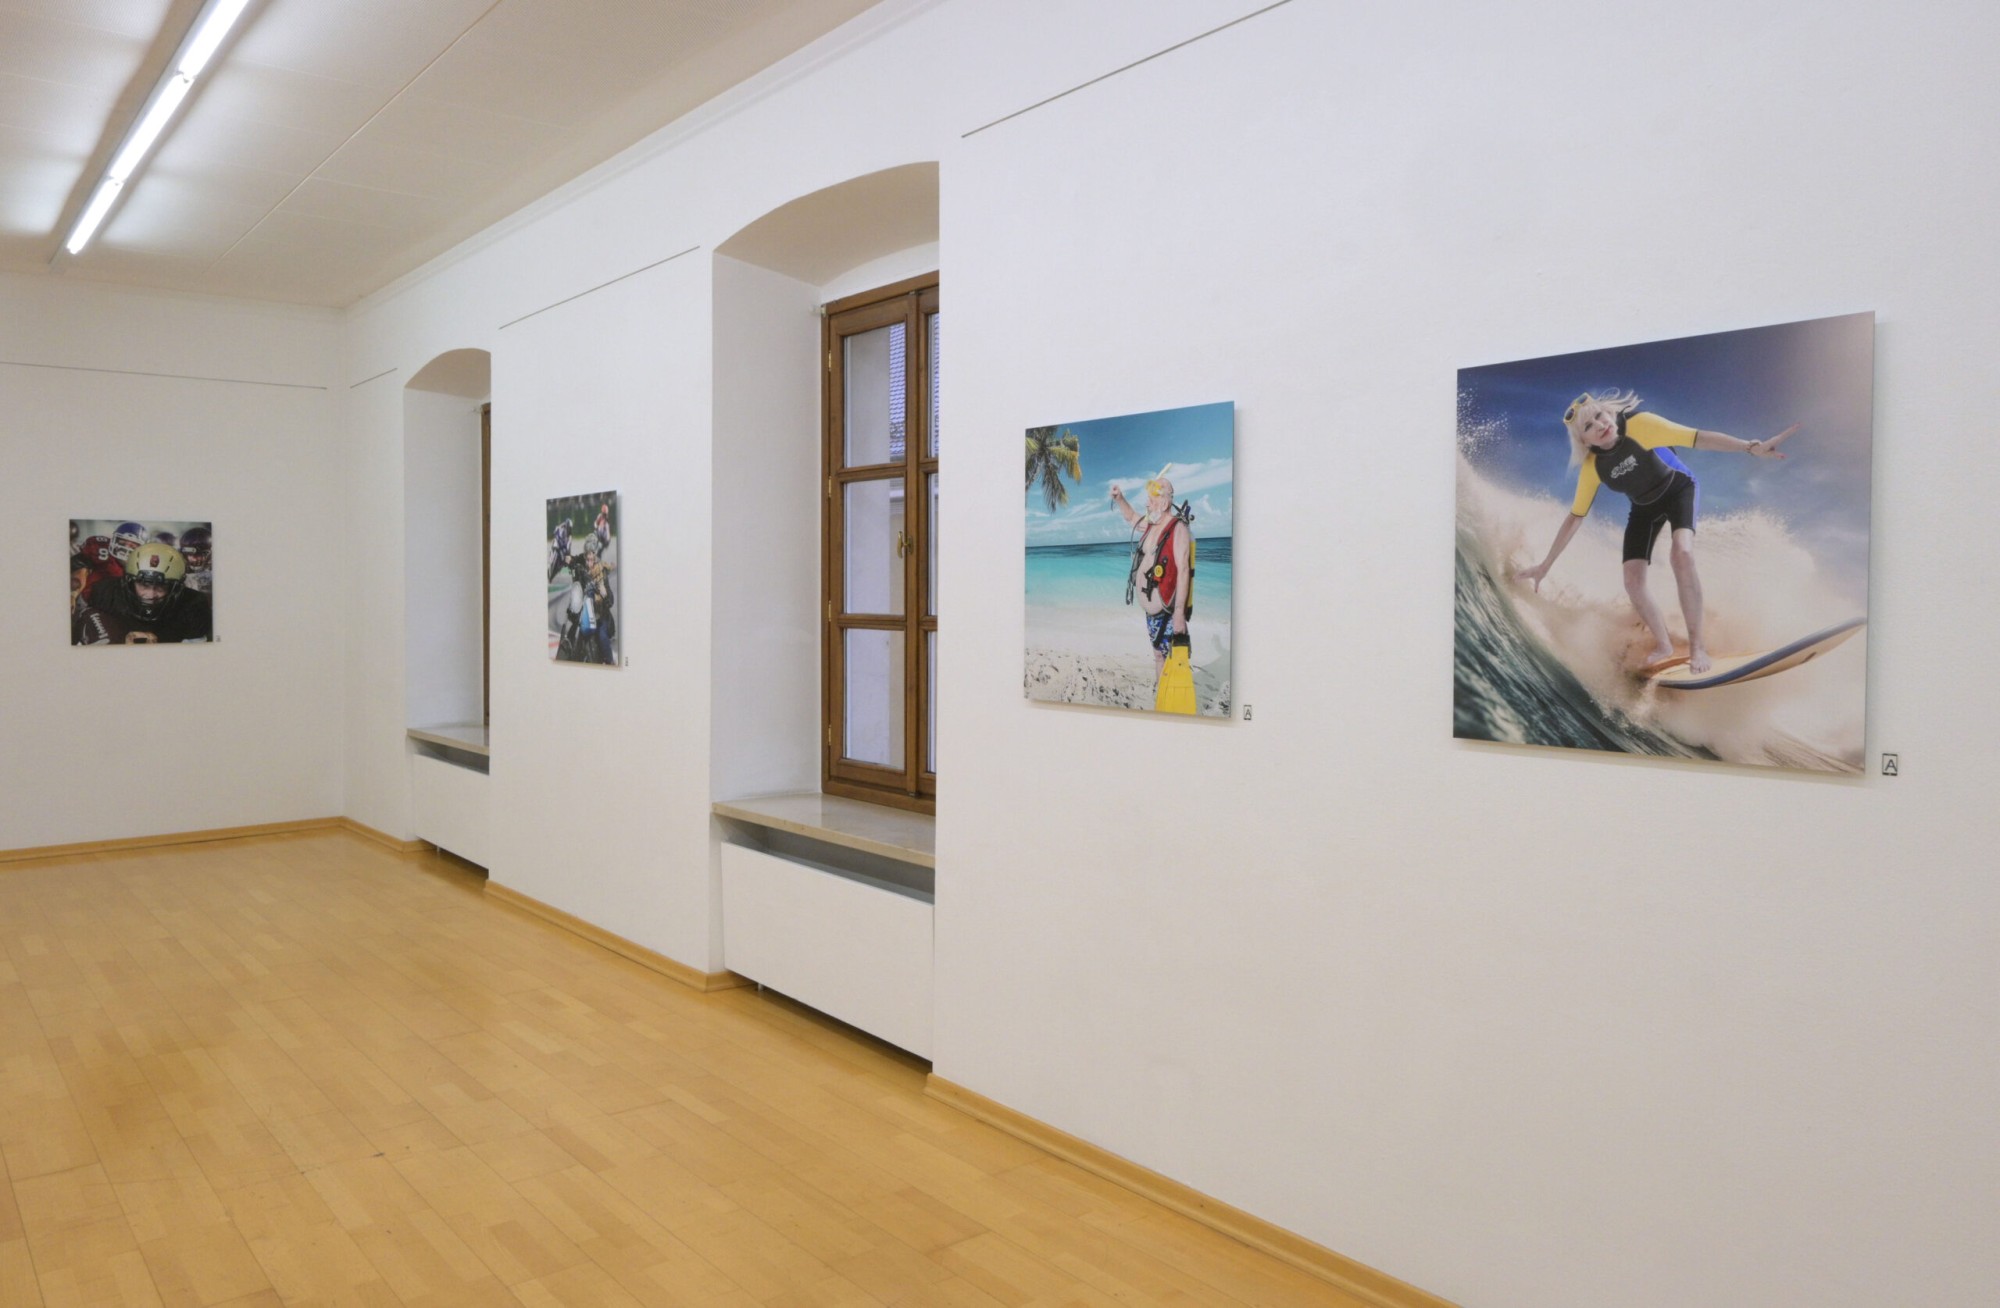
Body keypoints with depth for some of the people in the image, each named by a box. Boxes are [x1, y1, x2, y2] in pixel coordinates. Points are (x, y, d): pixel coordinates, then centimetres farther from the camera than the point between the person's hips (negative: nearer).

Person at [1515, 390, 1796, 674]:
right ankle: (1664, 646, 19)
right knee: (1633, 582, -6)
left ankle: (1696, 646, -23)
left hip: (1679, 489, -4)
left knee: (1682, 553, -31)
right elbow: (1575, 517, -10)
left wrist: (1752, 448, -44)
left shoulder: (1638, 425, -31)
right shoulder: (1592, 467, -19)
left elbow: (1696, 437, -33)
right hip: (1645, 507, 4)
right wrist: (1545, 565, -10)